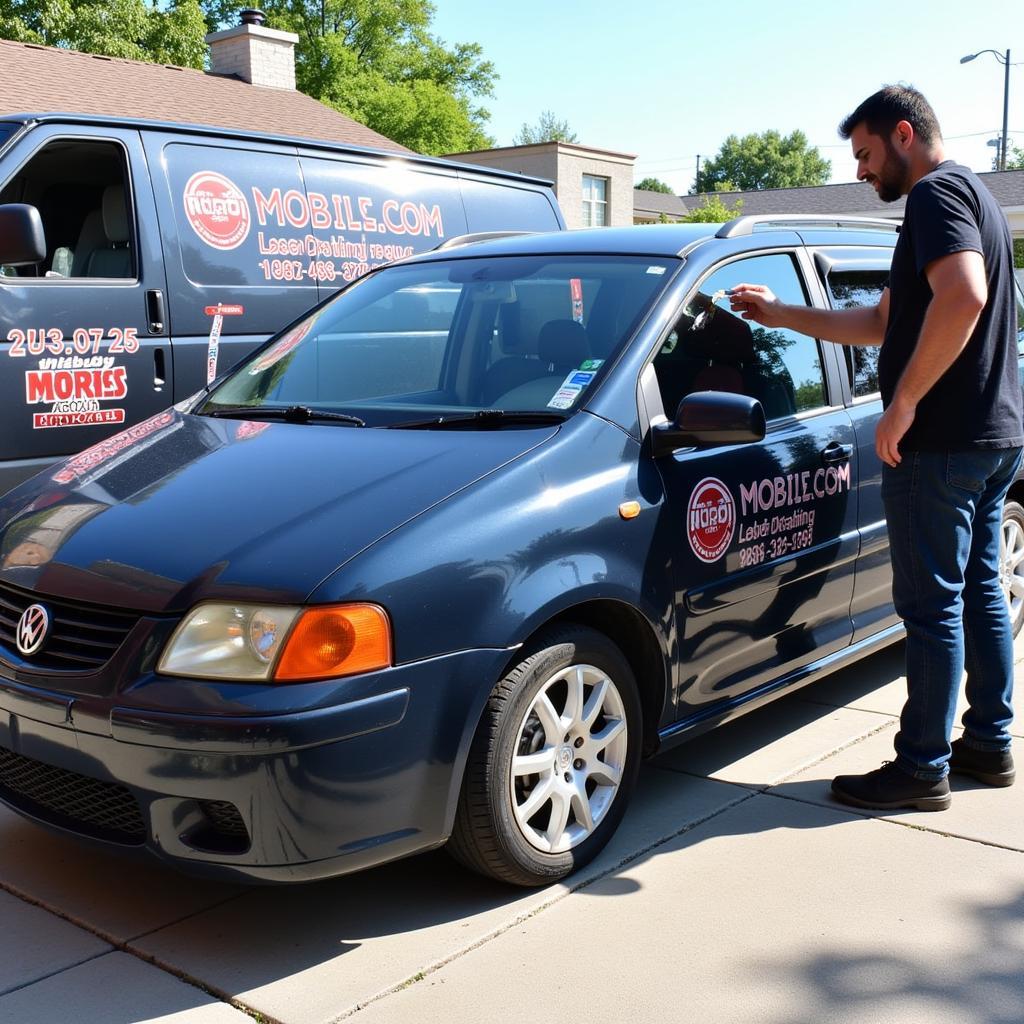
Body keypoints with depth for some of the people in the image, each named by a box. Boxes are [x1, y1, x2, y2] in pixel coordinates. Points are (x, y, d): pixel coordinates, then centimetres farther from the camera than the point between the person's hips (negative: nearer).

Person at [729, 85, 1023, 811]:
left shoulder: (936, 193, -11)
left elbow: (962, 297, -30)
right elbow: (881, 323, 23)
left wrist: (904, 402, -25)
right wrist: (780, 314, 21)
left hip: (944, 442, -10)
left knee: (933, 605, -3)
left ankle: (922, 767, 6)